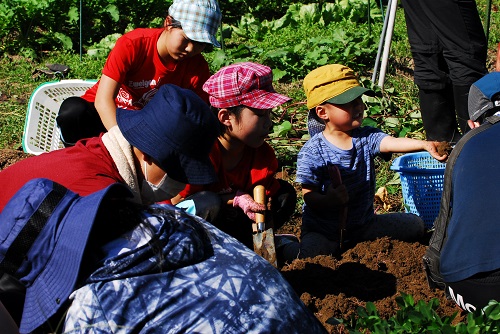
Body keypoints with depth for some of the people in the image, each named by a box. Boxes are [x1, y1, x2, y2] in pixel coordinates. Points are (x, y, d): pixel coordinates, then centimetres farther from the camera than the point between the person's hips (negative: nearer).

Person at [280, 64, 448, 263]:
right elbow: (309, 196, -18)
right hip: (323, 229, -5)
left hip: (363, 223, 5)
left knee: (415, 225, 1)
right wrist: (329, 201, -41)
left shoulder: (366, 137, -5)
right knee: (312, 250, -33)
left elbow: (392, 143, -25)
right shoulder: (312, 153, -16)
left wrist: (425, 145, -45)